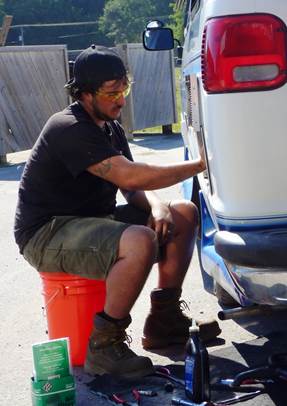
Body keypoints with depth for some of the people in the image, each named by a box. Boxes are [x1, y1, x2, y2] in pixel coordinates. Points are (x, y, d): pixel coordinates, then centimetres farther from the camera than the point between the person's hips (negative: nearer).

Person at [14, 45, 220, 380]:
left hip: (90, 220, 10)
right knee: (140, 243, -35)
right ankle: (104, 346, -19)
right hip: (46, 235, -10)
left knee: (185, 215, 2)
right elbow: (129, 177, -29)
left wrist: (156, 206, -12)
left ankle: (164, 320, 9)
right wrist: (199, 165, -24)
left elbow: (133, 186, 12)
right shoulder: (69, 129, -20)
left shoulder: (109, 128, 12)